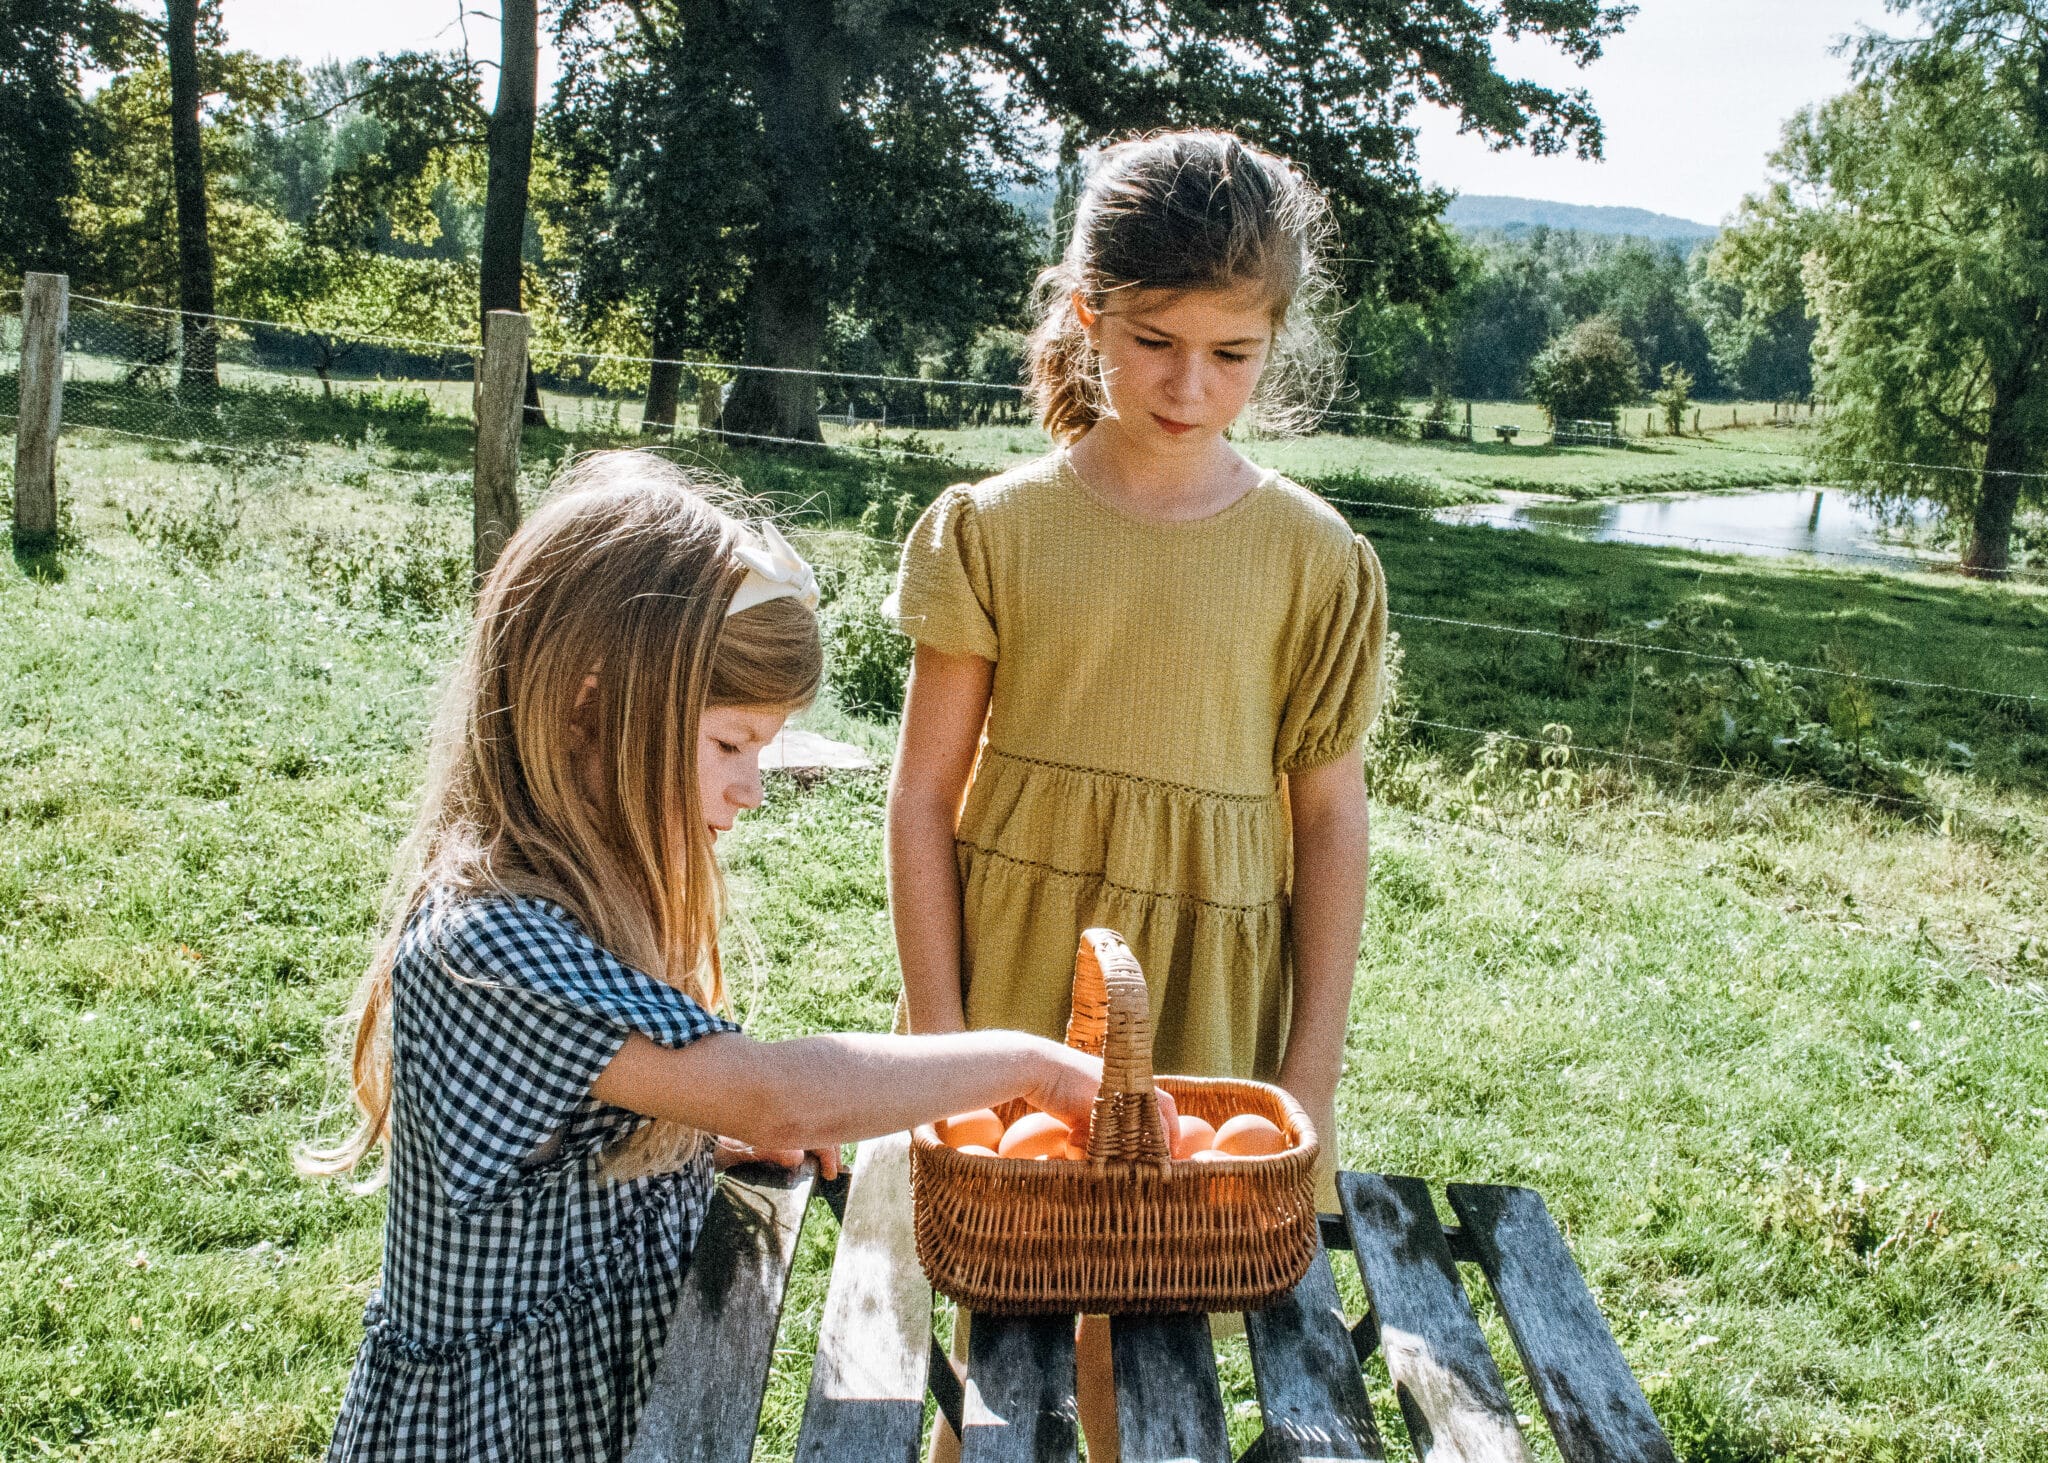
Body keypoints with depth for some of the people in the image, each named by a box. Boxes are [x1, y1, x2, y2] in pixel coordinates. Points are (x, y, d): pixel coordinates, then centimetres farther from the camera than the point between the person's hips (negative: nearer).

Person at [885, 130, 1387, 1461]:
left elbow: (1330, 815, 1)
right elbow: (925, 793, 0)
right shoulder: (996, 529, -3)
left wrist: (1314, 1073, 1)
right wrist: (939, 1034, -2)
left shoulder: (1313, 558, -2)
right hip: (1013, 967, 0)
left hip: (1204, 1000, 0)